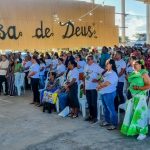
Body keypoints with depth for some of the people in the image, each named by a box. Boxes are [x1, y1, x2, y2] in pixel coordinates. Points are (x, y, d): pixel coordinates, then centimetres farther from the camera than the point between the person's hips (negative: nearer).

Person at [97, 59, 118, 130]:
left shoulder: (113, 74, -16)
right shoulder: (106, 72, 12)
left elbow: (106, 84, -22)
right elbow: (102, 81, 17)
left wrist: (100, 86, -7)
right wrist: (100, 85, -4)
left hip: (109, 93, -9)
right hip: (103, 93, 9)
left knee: (111, 109, -3)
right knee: (106, 108, 18)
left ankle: (114, 124, 5)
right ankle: (107, 121, 31)